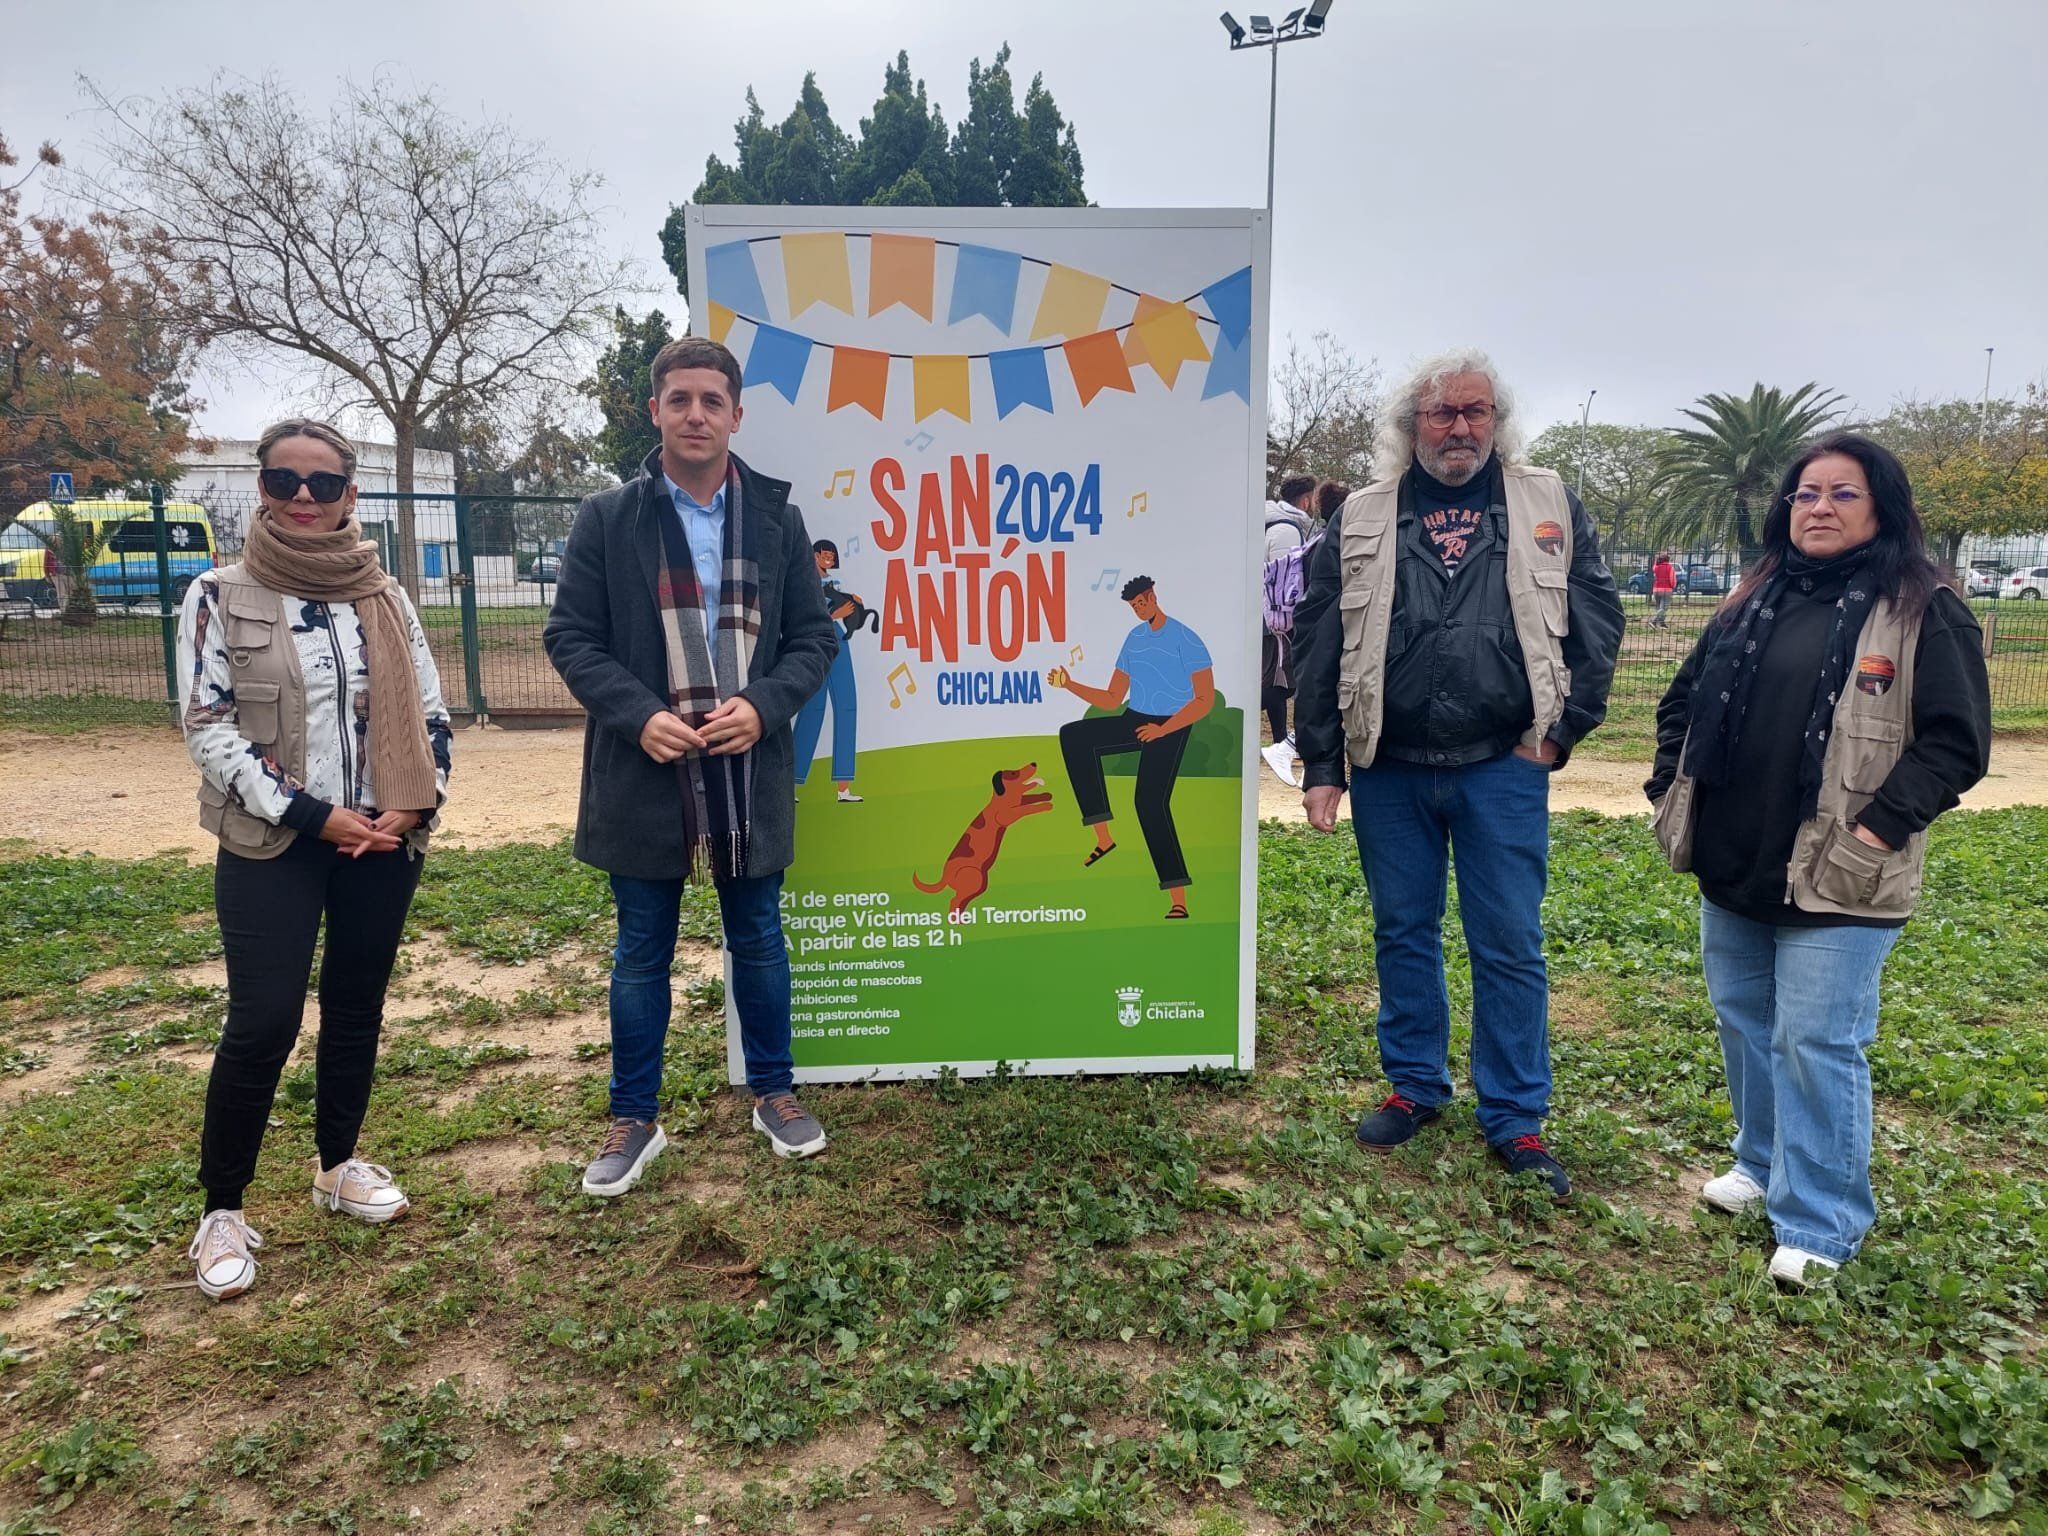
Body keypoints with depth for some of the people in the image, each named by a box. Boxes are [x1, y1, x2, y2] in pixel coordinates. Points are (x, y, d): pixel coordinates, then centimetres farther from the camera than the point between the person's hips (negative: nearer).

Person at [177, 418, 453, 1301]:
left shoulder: (386, 600, 6)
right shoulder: (219, 597, -3)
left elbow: (429, 714, 8)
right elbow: (207, 729, -8)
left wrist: (412, 806, -8)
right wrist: (311, 814, -15)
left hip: (382, 843, 3)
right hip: (271, 847, -3)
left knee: (357, 1005, 13)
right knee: (263, 1022, -4)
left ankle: (339, 1167, 31)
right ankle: (222, 1211, 13)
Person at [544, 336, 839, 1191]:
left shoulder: (776, 517, 4)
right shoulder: (607, 518, 0)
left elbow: (815, 636, 5)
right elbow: (570, 636, 0)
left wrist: (763, 705, -13)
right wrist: (638, 715, -15)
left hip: (749, 769, 1)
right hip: (645, 771, -1)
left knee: (758, 941, 14)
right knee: (642, 953, 11)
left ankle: (774, 1094, 32)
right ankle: (634, 1120, 26)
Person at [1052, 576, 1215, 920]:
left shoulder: (1186, 639, -10)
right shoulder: (1134, 638, 13)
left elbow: (1206, 700, -15)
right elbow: (1112, 700, 14)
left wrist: (1162, 729, -25)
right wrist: (1069, 684, 0)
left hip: (1170, 727, -7)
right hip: (1133, 720, 7)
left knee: (1151, 802, -23)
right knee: (1072, 735, -15)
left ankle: (1179, 901, -21)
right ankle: (1103, 837, -15)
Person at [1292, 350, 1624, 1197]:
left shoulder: (1549, 508, 5)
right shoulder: (1362, 521, 5)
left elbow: (1597, 617, 4)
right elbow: (1318, 643, 3)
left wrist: (1563, 727, -4)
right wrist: (1320, 764, 0)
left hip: (1503, 770, -1)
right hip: (1389, 771, 1)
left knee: (1510, 946, 4)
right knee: (1403, 933, 13)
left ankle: (1517, 1118, 18)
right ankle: (1414, 1086, 30)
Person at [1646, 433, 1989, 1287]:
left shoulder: (1924, 614, -6)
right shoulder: (1751, 605, 11)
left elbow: (1956, 742, -11)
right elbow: (1684, 702, 19)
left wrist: (1878, 829, -18)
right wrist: (1670, 790, 8)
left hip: (1835, 885, -6)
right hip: (1730, 870, 6)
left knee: (1816, 1046, -1)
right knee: (1745, 1026, 18)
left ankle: (1820, 1224, 14)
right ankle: (1764, 1166, 38)